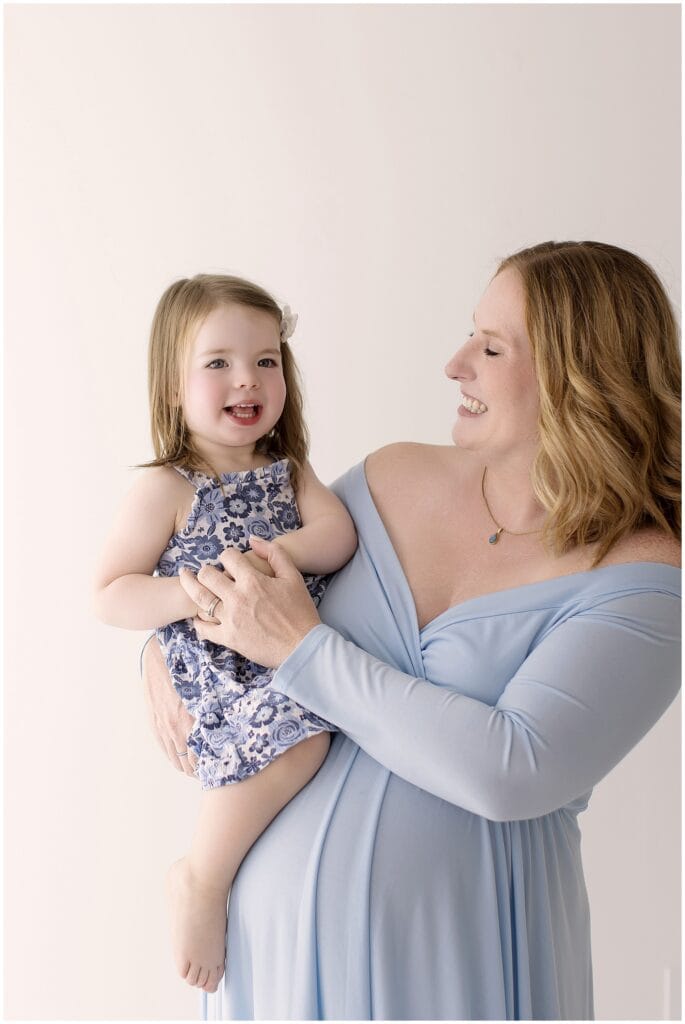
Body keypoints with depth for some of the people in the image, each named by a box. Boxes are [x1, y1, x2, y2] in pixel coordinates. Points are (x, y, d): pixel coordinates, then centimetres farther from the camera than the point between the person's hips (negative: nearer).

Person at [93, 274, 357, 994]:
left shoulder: (288, 469, 12)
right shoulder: (167, 488, -4)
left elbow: (339, 536, -4)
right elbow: (109, 595, -6)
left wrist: (268, 554, -22)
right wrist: (192, 594, -22)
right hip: (216, 671, -7)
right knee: (294, 734, -31)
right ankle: (201, 877, -10)